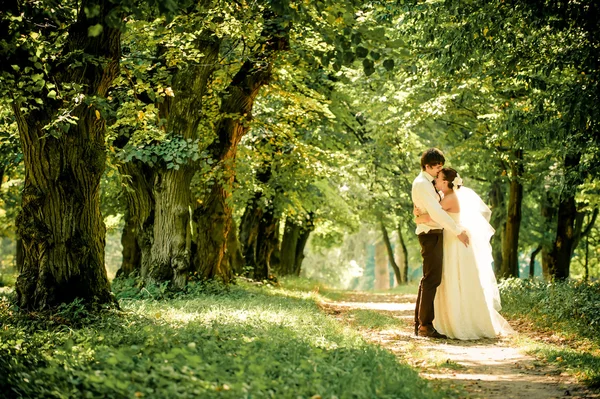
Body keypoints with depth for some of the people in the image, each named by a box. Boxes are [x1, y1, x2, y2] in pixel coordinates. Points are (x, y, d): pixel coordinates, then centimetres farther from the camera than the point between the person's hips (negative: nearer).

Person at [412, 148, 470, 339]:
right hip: (431, 234, -10)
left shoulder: (427, 183, 17)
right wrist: (458, 231, -22)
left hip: (434, 234, 10)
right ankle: (426, 325, -9)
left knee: (428, 279, 13)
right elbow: (436, 212, -23)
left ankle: (419, 323, 18)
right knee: (432, 279, -10)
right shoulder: (421, 184, -15)